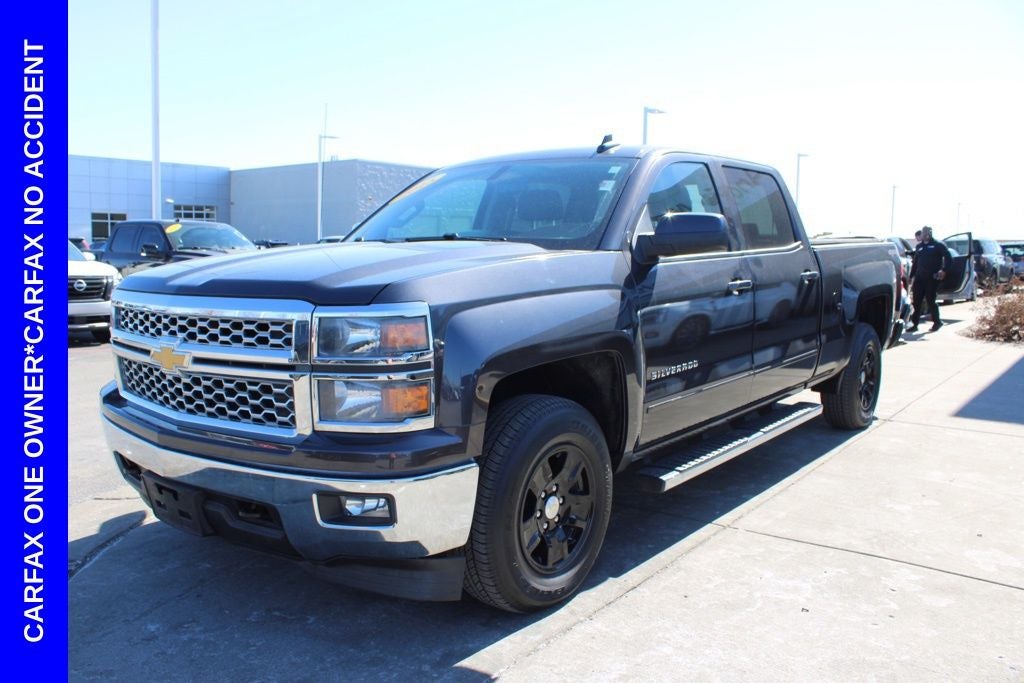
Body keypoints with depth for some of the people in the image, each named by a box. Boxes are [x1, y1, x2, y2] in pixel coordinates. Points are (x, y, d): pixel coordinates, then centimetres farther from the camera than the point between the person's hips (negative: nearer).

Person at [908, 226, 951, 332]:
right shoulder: (919, 247, 18)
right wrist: (912, 277, 17)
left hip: (932, 278, -5)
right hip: (919, 278, 5)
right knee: (917, 301, 2)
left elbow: (948, 257, -6)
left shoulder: (938, 245, 1)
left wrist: (943, 270, -19)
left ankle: (937, 322, 15)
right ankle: (914, 324, 5)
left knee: (931, 300, -3)